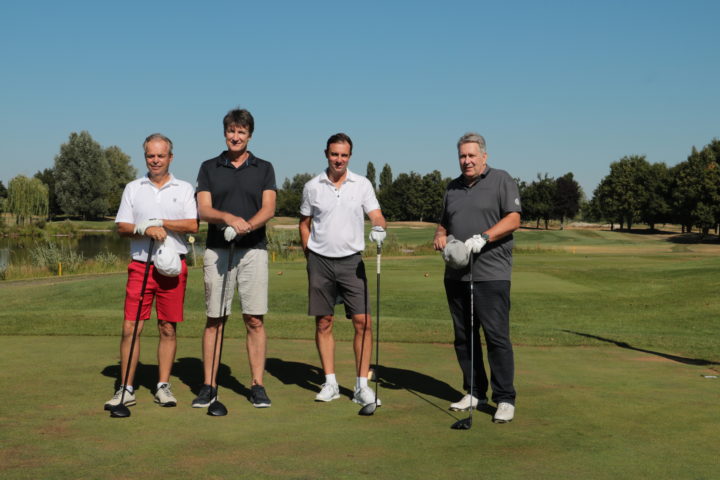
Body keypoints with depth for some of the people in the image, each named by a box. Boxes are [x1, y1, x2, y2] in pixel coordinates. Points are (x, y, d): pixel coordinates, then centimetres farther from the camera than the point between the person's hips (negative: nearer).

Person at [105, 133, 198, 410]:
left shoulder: (184, 189, 8)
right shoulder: (133, 188, 12)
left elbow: (193, 225, -5)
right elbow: (122, 227, 5)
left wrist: (158, 222, -10)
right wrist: (145, 230, -14)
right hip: (140, 265, 1)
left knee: (168, 329, 3)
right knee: (130, 328, -3)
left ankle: (163, 386, 13)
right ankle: (126, 389, 5)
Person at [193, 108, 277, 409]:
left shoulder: (264, 168, 8)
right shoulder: (209, 168, 9)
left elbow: (269, 208, -5)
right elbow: (203, 210, -2)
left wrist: (248, 225, -24)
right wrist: (228, 217, -23)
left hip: (253, 251, 0)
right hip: (217, 251, 0)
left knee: (255, 320, -1)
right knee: (214, 320, 3)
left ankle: (257, 385, 7)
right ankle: (209, 386, 11)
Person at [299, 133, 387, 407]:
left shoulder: (362, 184, 4)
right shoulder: (312, 187, 5)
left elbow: (376, 215, -2)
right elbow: (305, 223, 13)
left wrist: (379, 228, -25)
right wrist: (310, 256, 5)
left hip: (351, 261, 0)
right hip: (320, 261, 1)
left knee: (363, 321, -7)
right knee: (323, 323, 4)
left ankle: (362, 386, 1)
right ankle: (330, 383, 14)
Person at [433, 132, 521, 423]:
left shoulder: (501, 180, 2)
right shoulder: (453, 188, 18)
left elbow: (513, 219, -7)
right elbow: (444, 222, 26)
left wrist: (483, 238, -20)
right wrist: (440, 235, 3)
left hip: (490, 275, -6)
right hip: (456, 274, 6)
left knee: (497, 336, -8)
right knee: (464, 337, 9)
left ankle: (505, 399, -1)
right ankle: (475, 393, 20)